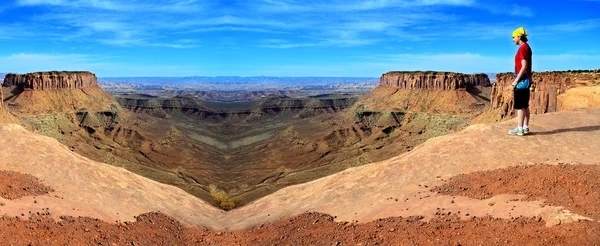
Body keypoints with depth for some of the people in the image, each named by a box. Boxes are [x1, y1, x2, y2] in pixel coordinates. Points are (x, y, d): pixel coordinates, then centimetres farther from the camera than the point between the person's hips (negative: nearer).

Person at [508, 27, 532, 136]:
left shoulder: (522, 48, -14)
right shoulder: (527, 47, 16)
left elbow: (524, 67, -20)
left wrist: (516, 80, -17)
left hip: (522, 80, -10)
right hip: (526, 79, 10)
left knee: (519, 106, -8)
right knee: (525, 105, 11)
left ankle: (519, 129, -6)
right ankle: (525, 127, 15)